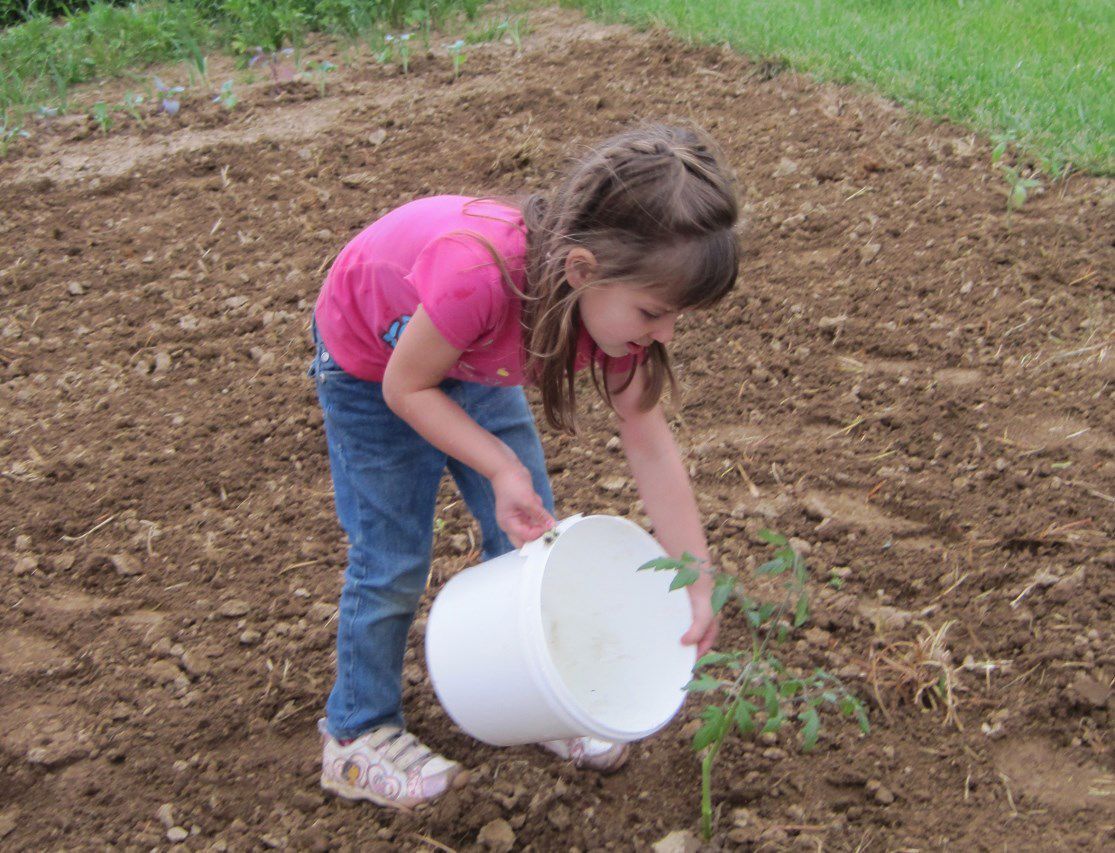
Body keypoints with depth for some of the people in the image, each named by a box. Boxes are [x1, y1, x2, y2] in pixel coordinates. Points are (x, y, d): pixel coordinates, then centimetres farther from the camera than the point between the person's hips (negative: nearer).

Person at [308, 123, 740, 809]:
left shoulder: (621, 292, -26)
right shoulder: (480, 276, -47)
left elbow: (650, 442, -17)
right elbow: (406, 387, -28)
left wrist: (698, 582, -18)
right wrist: (502, 468, -35)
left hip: (474, 362, 5)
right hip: (372, 359, -5)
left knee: (532, 534, 6)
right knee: (392, 559, 0)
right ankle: (358, 736, 20)